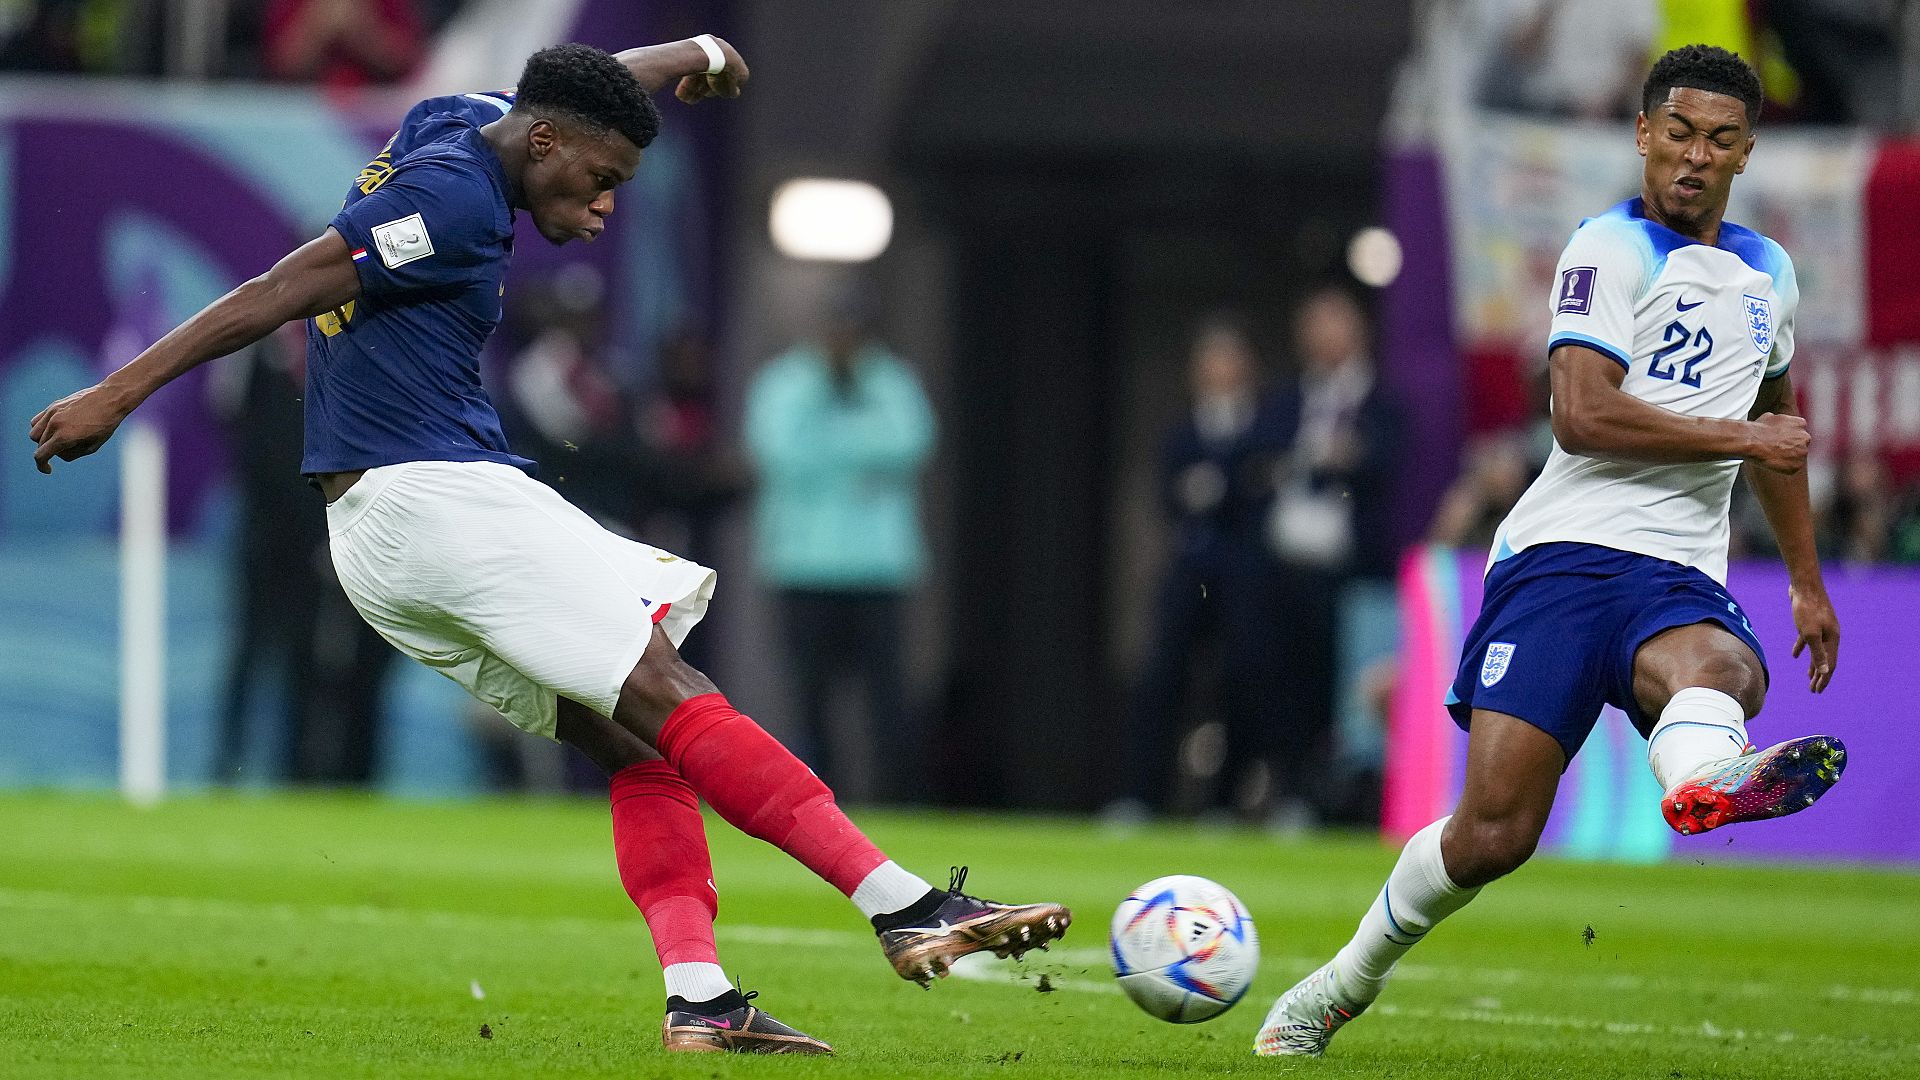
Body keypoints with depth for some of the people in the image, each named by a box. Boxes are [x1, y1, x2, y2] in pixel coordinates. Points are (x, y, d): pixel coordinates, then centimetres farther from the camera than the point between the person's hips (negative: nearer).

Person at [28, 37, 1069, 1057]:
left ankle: (698, 994, -8)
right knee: (668, 699, -14)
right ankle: (908, 909, -20)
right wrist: (117, 394, -18)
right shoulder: (456, 198, -13)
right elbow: (282, 291, -17)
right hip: (436, 498, -11)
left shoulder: (455, 122, 16)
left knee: (629, 740, 4)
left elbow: (576, 86, 36)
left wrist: (696, 52, 55)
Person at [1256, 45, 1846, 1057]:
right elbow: (1581, 415, -14)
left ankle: (1702, 776, -71)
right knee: (1493, 832, -13)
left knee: (1724, 666, -36)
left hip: (1679, 579, 5)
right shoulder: (1612, 247, 0)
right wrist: (1739, 437, -8)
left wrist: (1807, 582, 42)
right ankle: (1345, 981, 10)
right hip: (1564, 555, -5)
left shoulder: (1767, 273, 22)